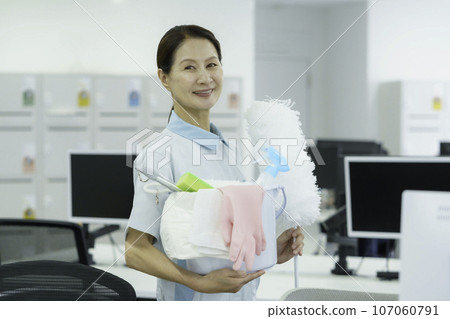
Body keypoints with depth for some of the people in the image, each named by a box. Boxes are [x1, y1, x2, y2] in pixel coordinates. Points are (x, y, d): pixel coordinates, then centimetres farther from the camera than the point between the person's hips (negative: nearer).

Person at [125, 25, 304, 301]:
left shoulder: (222, 146, 7)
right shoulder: (161, 154, -16)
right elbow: (136, 250, -18)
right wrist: (201, 283, -26)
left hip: (241, 298, 7)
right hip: (192, 300, -6)